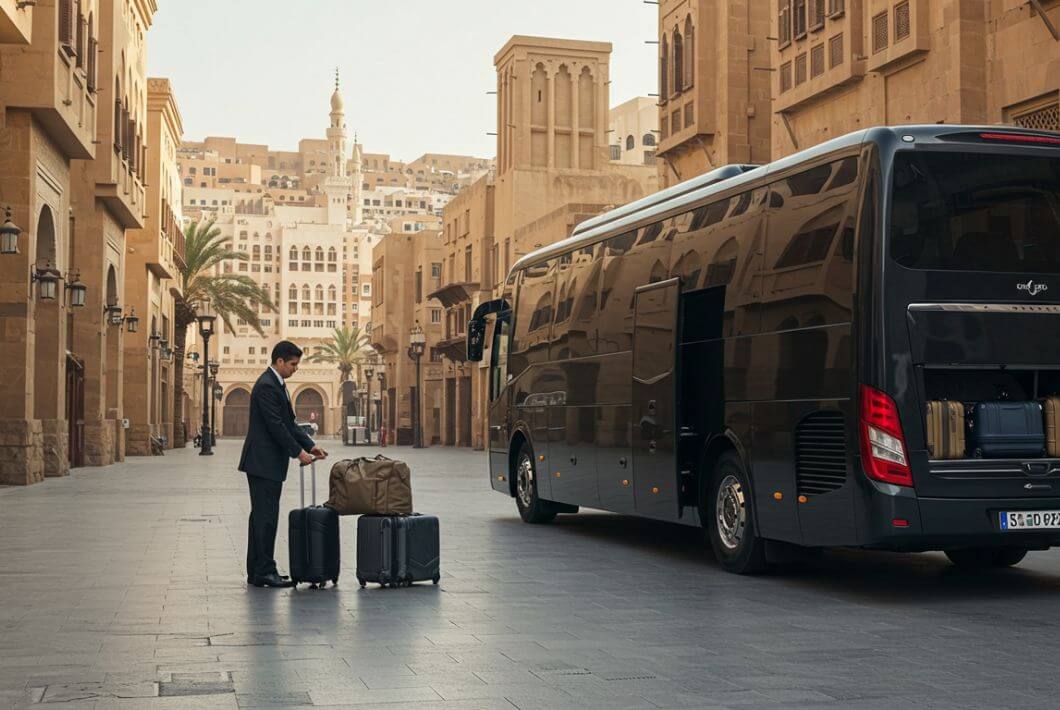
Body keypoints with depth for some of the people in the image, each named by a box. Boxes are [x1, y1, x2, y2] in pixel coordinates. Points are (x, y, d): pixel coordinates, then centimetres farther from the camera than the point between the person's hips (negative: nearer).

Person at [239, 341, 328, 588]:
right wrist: (298, 452, -15)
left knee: (262, 516, 12)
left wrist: (310, 445, 9)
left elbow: (288, 423, 19)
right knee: (266, 516, -8)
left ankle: (257, 572, 16)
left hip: (268, 463, 11)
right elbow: (276, 425, -20)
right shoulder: (266, 386, -16)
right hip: (263, 462, -11)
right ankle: (264, 571, -4)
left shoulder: (277, 384, 16)